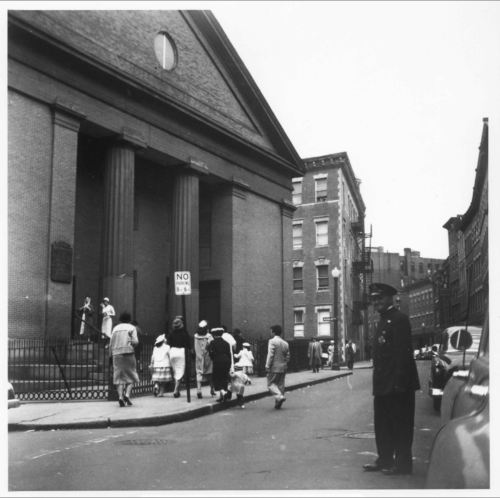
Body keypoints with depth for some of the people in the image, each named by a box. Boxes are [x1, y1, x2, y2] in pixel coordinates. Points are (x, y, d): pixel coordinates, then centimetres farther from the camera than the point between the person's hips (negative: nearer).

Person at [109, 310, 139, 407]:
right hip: (128, 352, -3)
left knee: (118, 377, 3)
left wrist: (111, 355, 16)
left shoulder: (115, 328, 14)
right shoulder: (132, 328, 5)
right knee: (130, 375, 6)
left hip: (116, 353, 3)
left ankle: (120, 396, -11)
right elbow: (135, 341, -7)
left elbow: (111, 343, 10)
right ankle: (127, 394, -13)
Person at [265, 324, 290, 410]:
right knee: (280, 385, 11)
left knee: (271, 384, 1)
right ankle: (278, 404, 14)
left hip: (274, 367, -6)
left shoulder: (272, 341, -10)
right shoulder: (285, 343, 10)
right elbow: (288, 357, 12)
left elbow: (270, 355, -16)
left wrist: (267, 366, -14)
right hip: (283, 368, 7)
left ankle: (279, 396, -19)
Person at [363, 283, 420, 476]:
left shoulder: (399, 319, -13)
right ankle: (385, 460, 25)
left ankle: (402, 463, 10)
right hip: (383, 384, 10)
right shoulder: (383, 321, 16)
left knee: (400, 424, 1)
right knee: (383, 423, 15)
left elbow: (403, 352, -20)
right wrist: (378, 381, 14)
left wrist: (400, 381, -23)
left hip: (397, 384, -10)